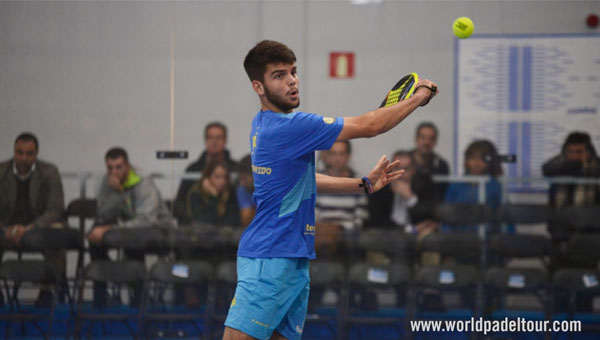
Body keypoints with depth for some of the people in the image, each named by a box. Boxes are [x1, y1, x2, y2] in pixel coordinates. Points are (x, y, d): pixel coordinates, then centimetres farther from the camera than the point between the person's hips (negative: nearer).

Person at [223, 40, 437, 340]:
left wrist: (364, 184, 21)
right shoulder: (289, 127, -16)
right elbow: (368, 126, -11)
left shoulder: (263, 124, 13)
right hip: (269, 259, -10)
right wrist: (419, 97, 2)